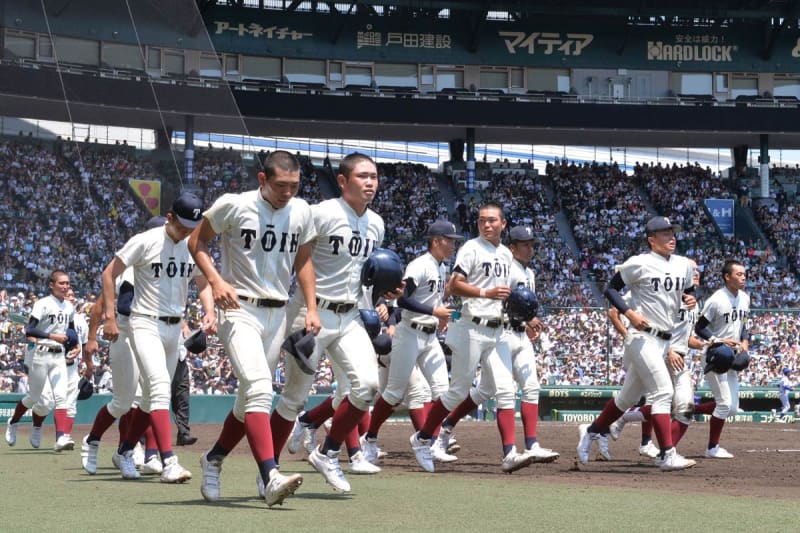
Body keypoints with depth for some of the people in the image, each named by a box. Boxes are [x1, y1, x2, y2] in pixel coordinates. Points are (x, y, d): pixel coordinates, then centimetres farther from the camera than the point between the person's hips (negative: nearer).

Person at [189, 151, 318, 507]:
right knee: (259, 388, -23)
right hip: (240, 309, -6)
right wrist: (216, 280, -14)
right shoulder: (234, 206, -9)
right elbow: (197, 242, 1)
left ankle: (213, 460, 35)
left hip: (277, 314, 6)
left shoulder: (301, 212, 6)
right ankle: (271, 477, -34)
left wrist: (311, 309, 8)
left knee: (251, 399, 12)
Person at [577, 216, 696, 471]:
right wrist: (630, 314, -18)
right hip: (642, 337, -8)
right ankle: (667, 455, -16)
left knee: (630, 395, 16)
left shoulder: (683, 265, 10)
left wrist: (690, 298, -1)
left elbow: (688, 290, 24)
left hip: (665, 340, 8)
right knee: (663, 392, -16)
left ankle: (592, 431, 34)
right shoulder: (639, 264, -9)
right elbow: (611, 289, -4)